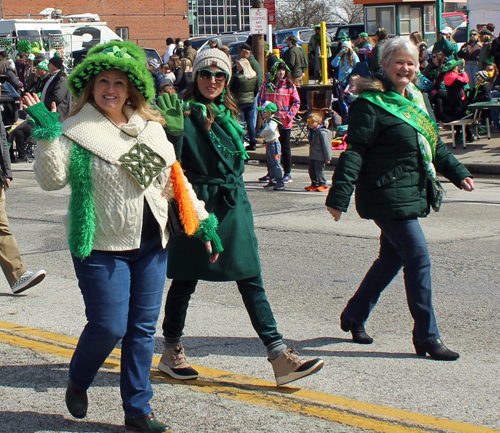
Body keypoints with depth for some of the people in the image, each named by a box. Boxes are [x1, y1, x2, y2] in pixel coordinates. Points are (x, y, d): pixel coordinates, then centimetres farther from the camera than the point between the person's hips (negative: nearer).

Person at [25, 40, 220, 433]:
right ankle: (77, 383, 25)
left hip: (151, 243, 5)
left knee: (143, 327, 8)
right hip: (102, 246, -5)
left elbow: (174, 178, 15)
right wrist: (47, 136, -27)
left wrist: (202, 220, 12)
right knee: (109, 326, -5)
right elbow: (52, 180, -16)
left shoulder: (151, 128, 9)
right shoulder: (76, 130, -6)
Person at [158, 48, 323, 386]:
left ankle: (280, 357, -1)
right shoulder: (186, 114, -7)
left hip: (233, 206, 6)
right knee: (185, 282, 7)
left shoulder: (229, 114, 14)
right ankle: (172, 352, 24)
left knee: (252, 282, 2)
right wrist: (172, 127, -28)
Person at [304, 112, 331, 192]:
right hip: (312, 156, 9)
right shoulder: (312, 132, 11)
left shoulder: (322, 133, -17)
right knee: (312, 170, 11)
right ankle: (314, 184, 23)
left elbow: (326, 145, -17)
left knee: (319, 170, -4)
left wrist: (327, 158, -16)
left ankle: (323, 185, 7)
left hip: (320, 157, -9)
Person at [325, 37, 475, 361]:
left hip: (413, 194, 9)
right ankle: (427, 337, -2)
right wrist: (339, 195, -19)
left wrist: (458, 173, 21)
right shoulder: (371, 103, -11)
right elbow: (354, 151, -15)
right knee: (419, 258, -10)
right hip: (387, 196, -9)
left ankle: (354, 315, 32)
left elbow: (435, 146, 26)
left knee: (392, 257, 15)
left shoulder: (417, 99, 15)